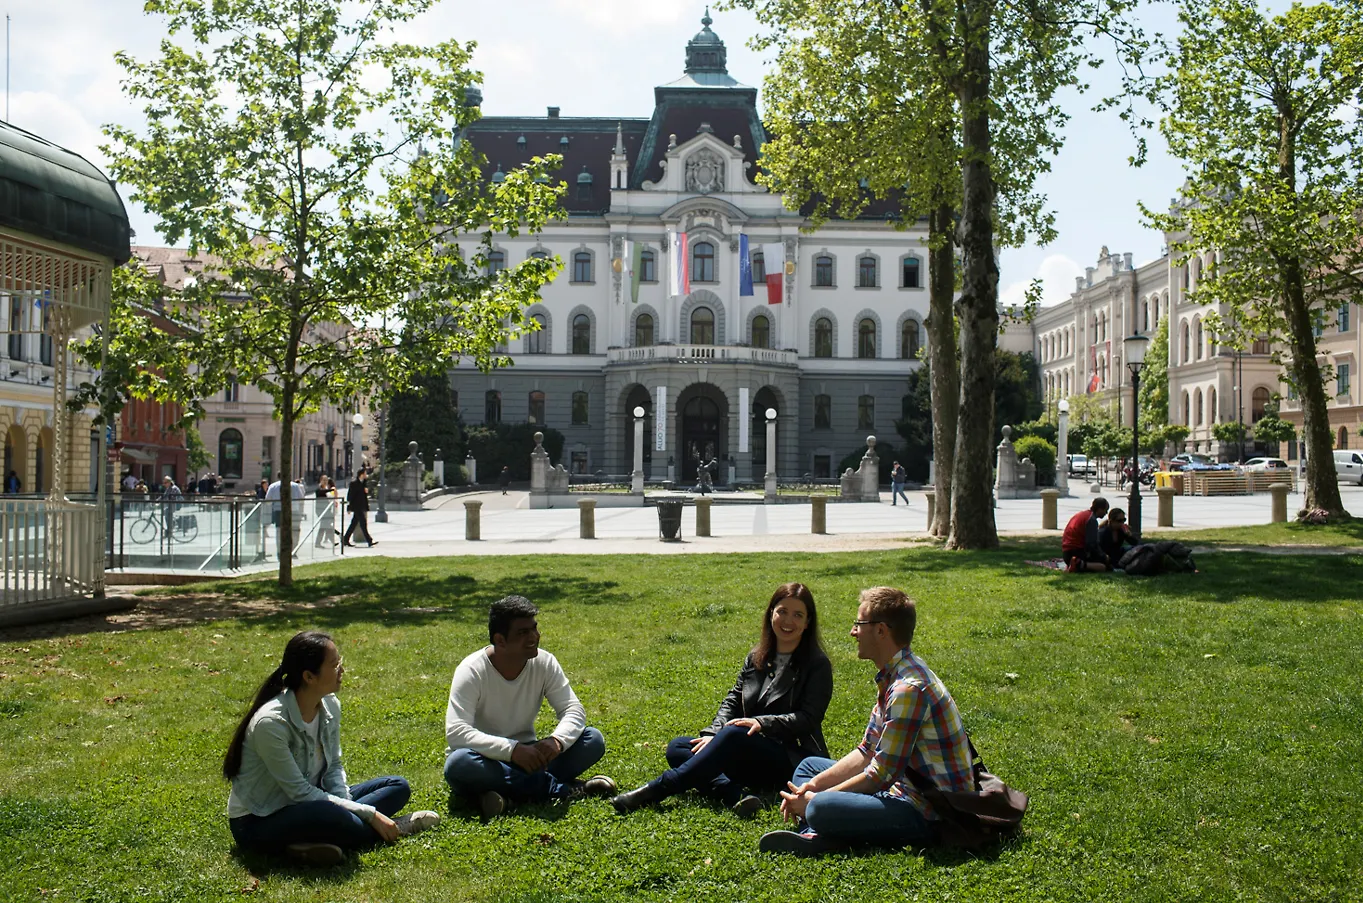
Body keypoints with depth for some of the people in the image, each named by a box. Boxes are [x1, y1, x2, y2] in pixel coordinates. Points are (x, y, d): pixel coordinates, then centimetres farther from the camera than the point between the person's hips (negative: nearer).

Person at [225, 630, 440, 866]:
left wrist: (347, 808, -16)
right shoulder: (271, 723, -27)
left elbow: (334, 768, 5)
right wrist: (368, 814, -23)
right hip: (258, 823, -8)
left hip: (307, 804, 8)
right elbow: (300, 793, -24)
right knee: (332, 817, -39)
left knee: (397, 788, -2)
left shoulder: (330, 706, -4)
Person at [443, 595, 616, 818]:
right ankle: (560, 790, -28)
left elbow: (574, 710, -7)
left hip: (527, 755, 4)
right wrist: (512, 749, -39)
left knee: (593, 741, -14)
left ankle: (508, 792, -25)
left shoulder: (545, 663, -7)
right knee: (459, 764, -39)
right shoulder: (471, 672, -19)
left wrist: (557, 740, -31)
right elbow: (456, 732, -29)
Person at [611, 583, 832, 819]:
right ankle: (738, 796, -37)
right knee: (677, 748, -12)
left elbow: (808, 719, -11)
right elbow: (732, 701, 8)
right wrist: (714, 734, -11)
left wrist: (762, 723, -26)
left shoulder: (817, 665, -1)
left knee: (733, 735, -35)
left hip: (793, 759, -7)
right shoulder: (756, 658, 15)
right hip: (753, 754, 7)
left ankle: (655, 790, -37)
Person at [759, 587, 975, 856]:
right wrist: (814, 784, 2)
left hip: (929, 813, -11)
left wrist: (812, 800, -12)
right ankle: (815, 835, -7)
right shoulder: (891, 677, 11)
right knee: (809, 765, 17)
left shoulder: (909, 688, -22)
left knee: (820, 809, -35)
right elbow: (867, 752, 14)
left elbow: (881, 774, -21)